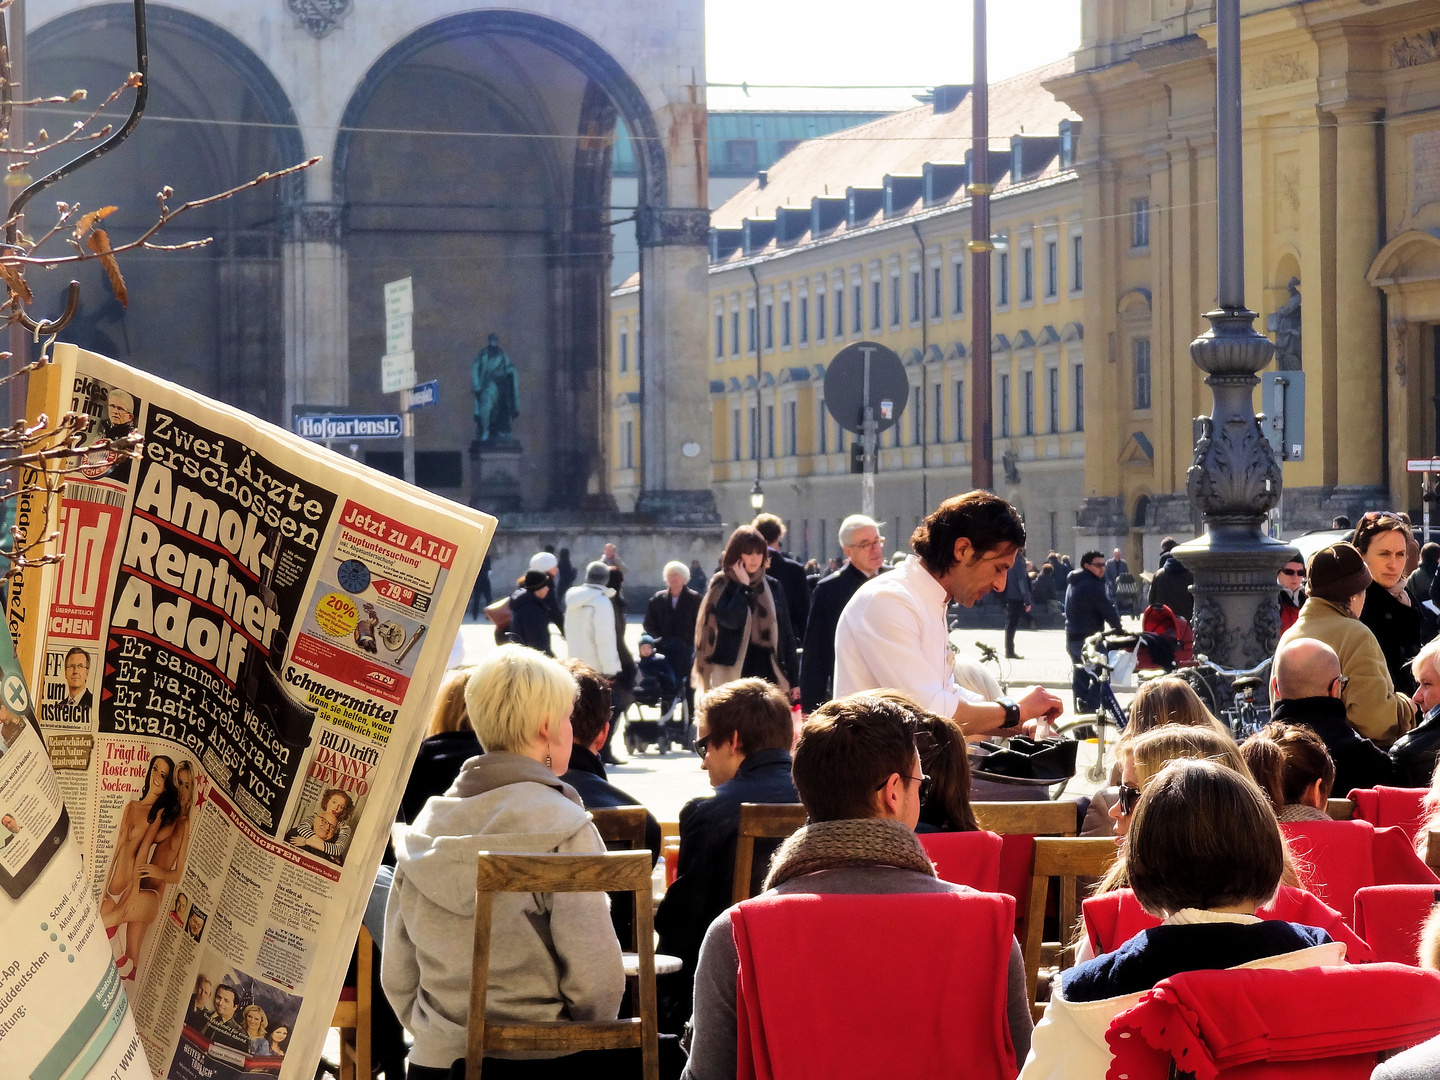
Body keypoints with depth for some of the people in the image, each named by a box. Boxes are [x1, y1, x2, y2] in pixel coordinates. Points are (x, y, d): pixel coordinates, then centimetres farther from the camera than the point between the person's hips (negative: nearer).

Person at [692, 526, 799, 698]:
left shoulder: (772, 587, 11)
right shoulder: (720, 586, 1)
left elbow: (786, 633, 12)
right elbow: (730, 620, -17)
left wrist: (793, 680, 9)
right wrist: (744, 586, -10)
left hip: (768, 673, 3)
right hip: (734, 674, -3)